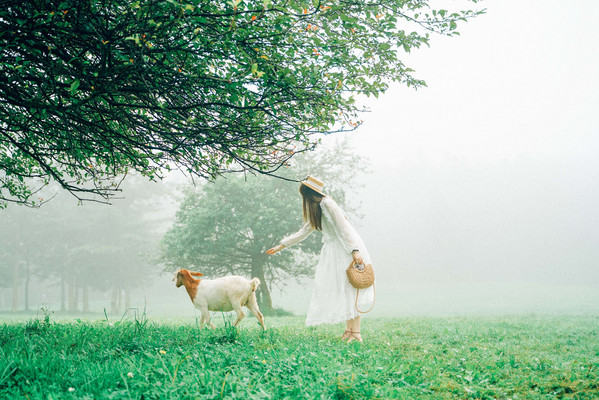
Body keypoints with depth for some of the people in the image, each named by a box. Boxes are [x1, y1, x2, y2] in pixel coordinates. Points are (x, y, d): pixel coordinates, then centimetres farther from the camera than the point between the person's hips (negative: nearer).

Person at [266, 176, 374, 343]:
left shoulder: (327, 204, -13)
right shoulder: (316, 210, 16)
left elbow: (344, 228, -19)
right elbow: (303, 232, 23)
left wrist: (355, 251, -25)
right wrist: (281, 246, 24)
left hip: (346, 249, -9)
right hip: (333, 252, 9)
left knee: (350, 290, -11)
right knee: (337, 290, 5)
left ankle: (356, 332, -13)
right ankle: (349, 329, 5)